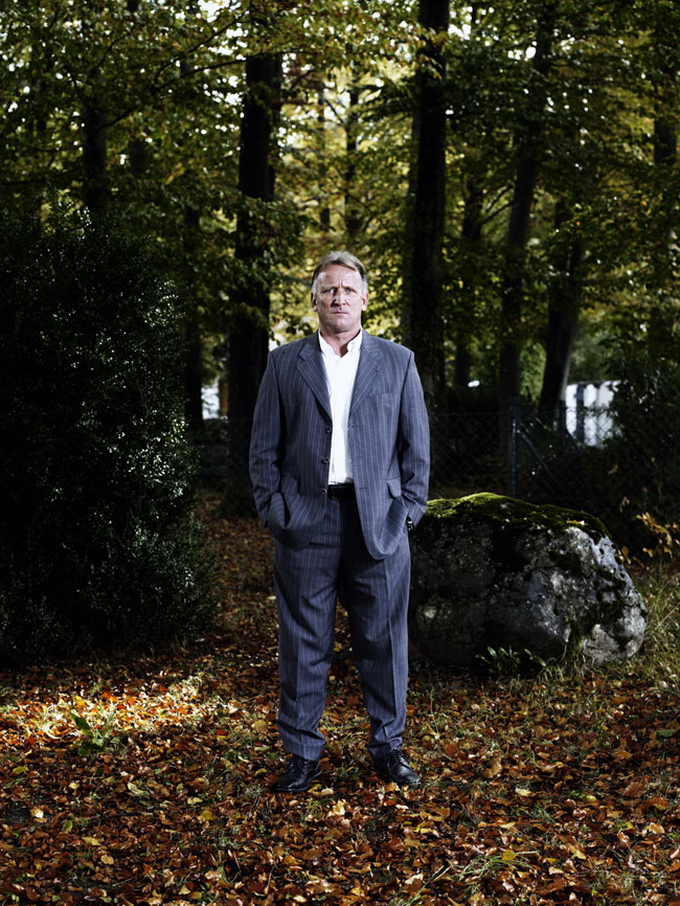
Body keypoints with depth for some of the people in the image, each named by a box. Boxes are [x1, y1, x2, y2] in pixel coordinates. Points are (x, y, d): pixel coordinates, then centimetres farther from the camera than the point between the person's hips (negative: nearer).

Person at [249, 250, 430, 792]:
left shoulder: (397, 362, 10)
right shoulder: (285, 363, 9)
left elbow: (416, 443, 9)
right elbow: (265, 446, 8)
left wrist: (410, 508, 1)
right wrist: (273, 509, -1)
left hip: (379, 521, 0)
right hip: (306, 522, 0)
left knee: (384, 640, 6)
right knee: (304, 643, 4)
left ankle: (388, 747, 20)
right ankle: (304, 754, 14)